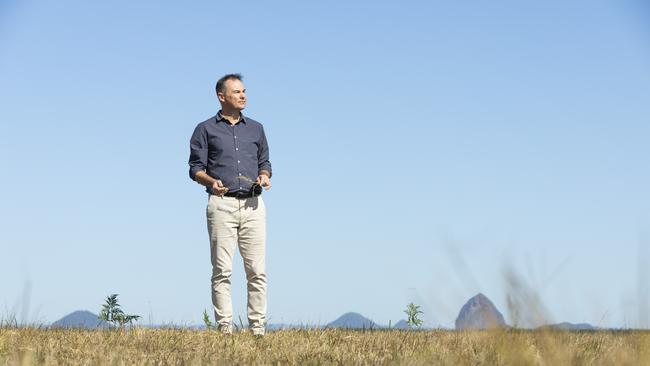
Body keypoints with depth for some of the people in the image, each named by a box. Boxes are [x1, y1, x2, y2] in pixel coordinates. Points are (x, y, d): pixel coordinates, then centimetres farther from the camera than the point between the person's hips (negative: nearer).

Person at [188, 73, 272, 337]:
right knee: (222, 271, -6)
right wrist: (212, 182, -16)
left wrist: (264, 177, -1)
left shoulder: (256, 128, 19)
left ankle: (258, 329, -1)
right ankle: (225, 328, -4)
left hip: (252, 204, 3)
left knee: (257, 270, -3)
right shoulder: (206, 129, 9)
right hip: (222, 204, -3)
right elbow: (196, 168, 4)